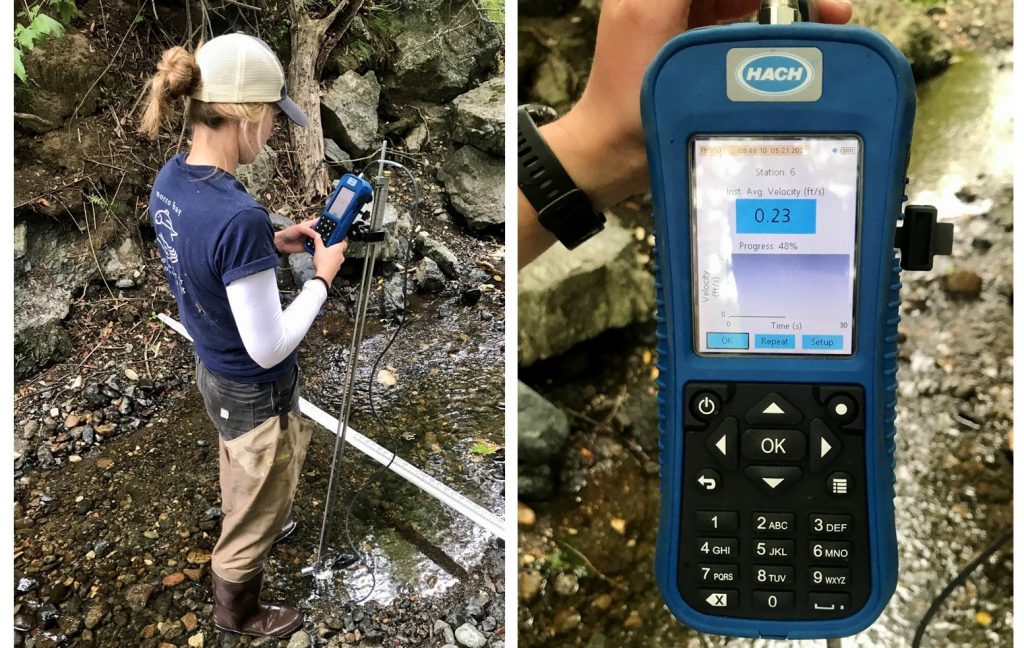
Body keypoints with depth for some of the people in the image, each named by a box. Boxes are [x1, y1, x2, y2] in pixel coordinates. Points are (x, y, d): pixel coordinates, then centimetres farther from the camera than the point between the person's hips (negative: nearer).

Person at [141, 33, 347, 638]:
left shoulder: (170, 181, -10)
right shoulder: (240, 215, -36)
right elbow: (269, 349, -28)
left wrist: (274, 244, -1)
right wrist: (322, 277, -17)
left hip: (213, 374, 8)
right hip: (258, 394, -8)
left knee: (240, 481, 35)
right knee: (259, 509, 19)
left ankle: (252, 534, 63)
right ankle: (237, 610, 44)